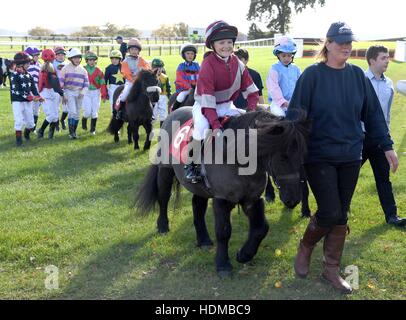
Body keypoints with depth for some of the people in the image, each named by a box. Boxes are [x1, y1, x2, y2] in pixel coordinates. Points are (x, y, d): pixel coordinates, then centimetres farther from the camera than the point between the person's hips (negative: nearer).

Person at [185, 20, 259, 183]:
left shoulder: (237, 64, -4)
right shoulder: (208, 66, -21)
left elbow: (252, 91, 0)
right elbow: (207, 101, -27)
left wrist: (251, 111, -18)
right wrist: (216, 125, -35)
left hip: (226, 106, 6)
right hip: (204, 105, -6)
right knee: (203, 127, -35)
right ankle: (192, 165, -16)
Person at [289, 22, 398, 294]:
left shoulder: (357, 75, 3)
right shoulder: (312, 75, -9)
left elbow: (373, 113, 8)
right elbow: (295, 114, -11)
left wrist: (387, 146, 6)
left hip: (350, 156, 4)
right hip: (319, 156, -4)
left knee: (341, 216, 9)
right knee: (330, 213, -7)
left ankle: (332, 269, 23)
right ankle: (305, 249, 23)